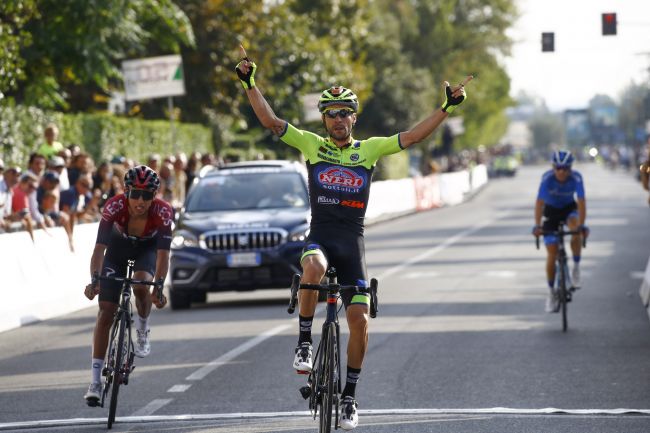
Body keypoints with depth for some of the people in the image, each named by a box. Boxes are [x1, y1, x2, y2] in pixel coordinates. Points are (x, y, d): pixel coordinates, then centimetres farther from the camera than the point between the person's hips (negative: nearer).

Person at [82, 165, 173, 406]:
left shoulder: (163, 212, -33)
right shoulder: (115, 207, -34)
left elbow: (163, 253, -37)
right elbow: (100, 247, -37)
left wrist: (159, 286, -50)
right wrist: (94, 280, -51)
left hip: (147, 249, 0)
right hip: (118, 248, 0)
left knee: (141, 285, -32)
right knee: (106, 313, -8)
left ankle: (143, 331, 1)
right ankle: (95, 380, -7)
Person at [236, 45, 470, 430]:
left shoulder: (370, 149, 5)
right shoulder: (312, 145, 4)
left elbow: (413, 137, 1)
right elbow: (270, 121, -1)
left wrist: (448, 107, -7)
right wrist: (250, 83, -9)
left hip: (353, 243, 1)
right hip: (320, 238, -1)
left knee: (359, 319, -6)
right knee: (313, 268, -38)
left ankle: (350, 395, 8)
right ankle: (305, 342, -21)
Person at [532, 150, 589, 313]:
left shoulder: (576, 178, -28)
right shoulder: (547, 178, -29)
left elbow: (581, 202, -34)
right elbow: (539, 202, -36)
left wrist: (581, 225, -47)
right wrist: (537, 225, -47)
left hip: (569, 208, 0)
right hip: (551, 210, 0)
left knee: (575, 229, -35)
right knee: (552, 254, -5)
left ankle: (576, 266, -15)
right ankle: (552, 292, 12)